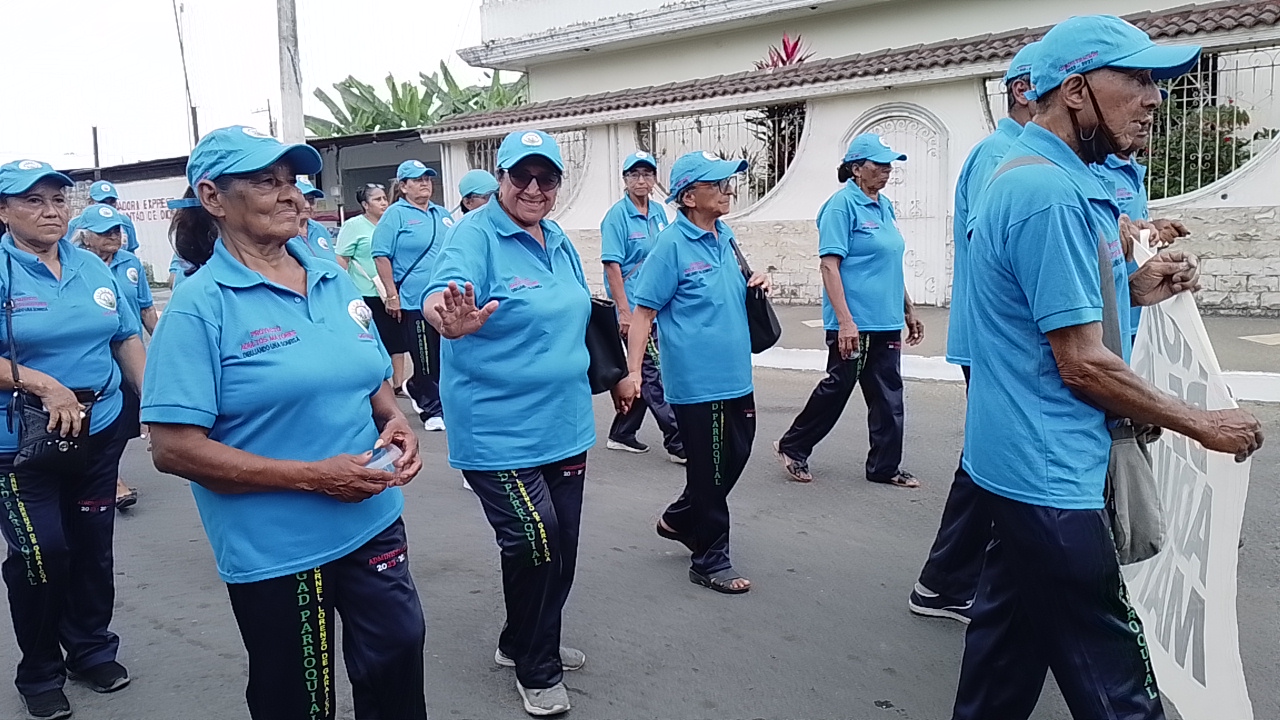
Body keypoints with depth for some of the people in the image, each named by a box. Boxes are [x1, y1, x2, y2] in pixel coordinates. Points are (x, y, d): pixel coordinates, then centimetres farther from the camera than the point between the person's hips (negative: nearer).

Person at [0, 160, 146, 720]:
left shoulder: (94, 268, 7)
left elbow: (127, 340, 10)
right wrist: (45, 386, -24)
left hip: (100, 432, 5)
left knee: (92, 544, 14)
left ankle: (92, 648, 33)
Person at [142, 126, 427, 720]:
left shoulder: (334, 281, 5)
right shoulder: (199, 307, -13)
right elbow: (173, 449, -18)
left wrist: (395, 423, -6)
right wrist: (313, 476, -21)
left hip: (373, 523, 5)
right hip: (275, 553, -4)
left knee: (398, 662, 16)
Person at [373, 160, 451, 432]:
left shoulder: (442, 215, 15)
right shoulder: (396, 214, -4)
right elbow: (381, 255, -10)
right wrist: (392, 295, -14)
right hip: (415, 300, -6)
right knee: (426, 360, 0)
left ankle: (415, 388, 34)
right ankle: (433, 409, 12)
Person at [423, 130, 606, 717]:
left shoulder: (558, 241, 10)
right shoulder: (475, 235, -14)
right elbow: (443, 293, -33)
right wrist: (449, 316, -56)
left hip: (564, 426, 8)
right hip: (499, 433, -8)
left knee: (560, 548, 16)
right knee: (535, 546, -7)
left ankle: (525, 644, 40)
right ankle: (535, 671, 18)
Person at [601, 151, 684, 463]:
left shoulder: (659, 212, 10)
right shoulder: (618, 215, -10)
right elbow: (612, 264, -14)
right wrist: (624, 311, -18)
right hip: (635, 308, -8)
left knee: (643, 372, 13)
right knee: (653, 373, -4)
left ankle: (621, 435, 26)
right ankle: (677, 443, 1)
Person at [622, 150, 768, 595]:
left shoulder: (726, 236, 9)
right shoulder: (672, 245, -14)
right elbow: (644, 312, -14)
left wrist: (756, 285, 3)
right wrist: (633, 372, -20)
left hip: (736, 376, 8)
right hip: (697, 382, -8)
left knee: (734, 458, 18)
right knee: (709, 470, 3)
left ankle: (678, 520, 39)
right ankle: (710, 559, 20)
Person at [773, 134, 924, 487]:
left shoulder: (885, 206, 13)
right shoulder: (842, 205, -11)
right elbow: (829, 264, -17)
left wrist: (908, 310, 20)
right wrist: (844, 320, -24)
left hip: (887, 321, 8)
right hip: (854, 322, -7)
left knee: (888, 393, 9)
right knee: (838, 386, 3)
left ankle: (885, 467, 20)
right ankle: (792, 447, 22)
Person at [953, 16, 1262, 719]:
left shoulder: (1030, 175, 13)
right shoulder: (1051, 192, -20)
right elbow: (1083, 365, -20)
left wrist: (1132, 289, 6)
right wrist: (1203, 424, -8)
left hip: (1023, 465, 11)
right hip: (1049, 474, -10)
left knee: (1013, 634, 21)